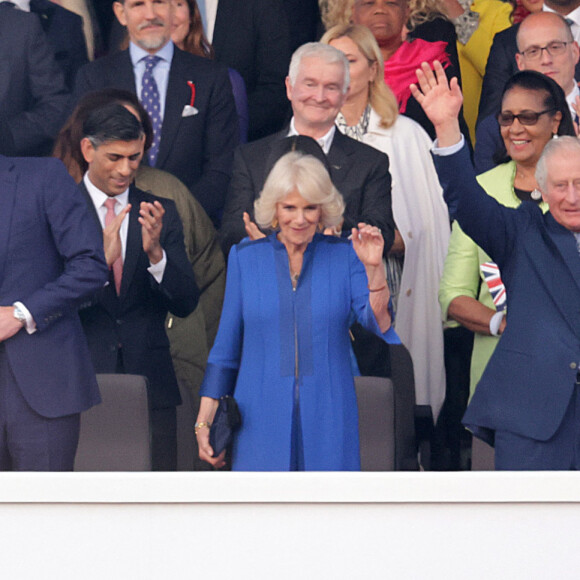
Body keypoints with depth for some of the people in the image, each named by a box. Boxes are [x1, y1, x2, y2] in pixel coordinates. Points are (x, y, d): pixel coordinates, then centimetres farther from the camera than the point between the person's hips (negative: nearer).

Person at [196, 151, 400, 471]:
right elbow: (225, 346, 10)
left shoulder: (344, 256, 5)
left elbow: (378, 322, -8)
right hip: (262, 420, 0)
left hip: (327, 420, 0)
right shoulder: (245, 257, 7)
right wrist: (204, 419, 6)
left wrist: (374, 268, -23)